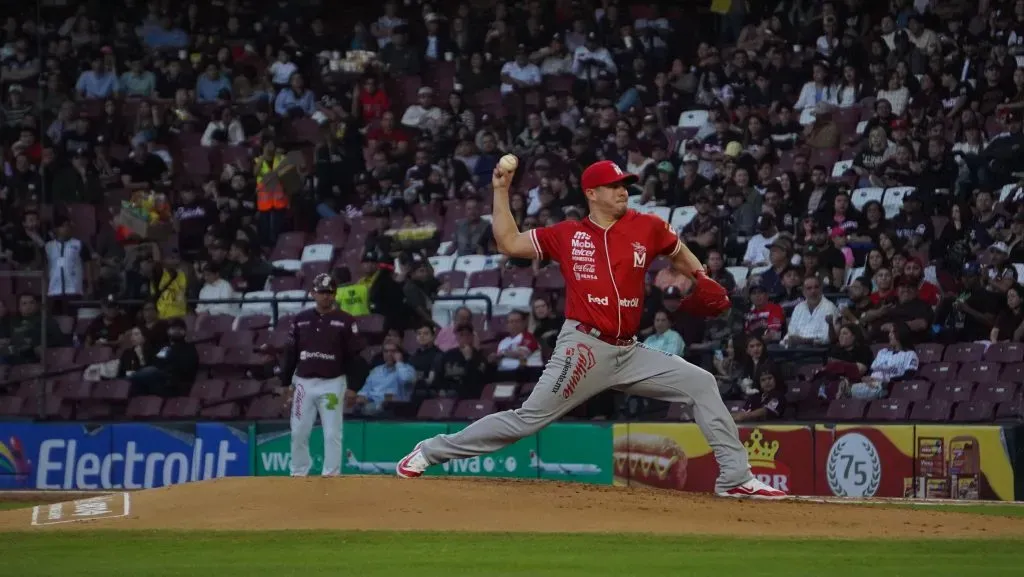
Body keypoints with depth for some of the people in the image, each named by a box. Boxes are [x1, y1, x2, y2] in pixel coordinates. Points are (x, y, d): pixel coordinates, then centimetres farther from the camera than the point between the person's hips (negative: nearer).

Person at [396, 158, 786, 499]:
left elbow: (678, 252, 25)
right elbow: (509, 243, 5)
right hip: (583, 348, -4)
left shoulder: (647, 228, 7)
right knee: (528, 420, -9)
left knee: (701, 384, -6)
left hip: (629, 352, 4)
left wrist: (702, 278, 8)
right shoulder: (567, 235, 2)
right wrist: (501, 192, 3)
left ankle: (735, 477, -3)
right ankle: (431, 451, 1)